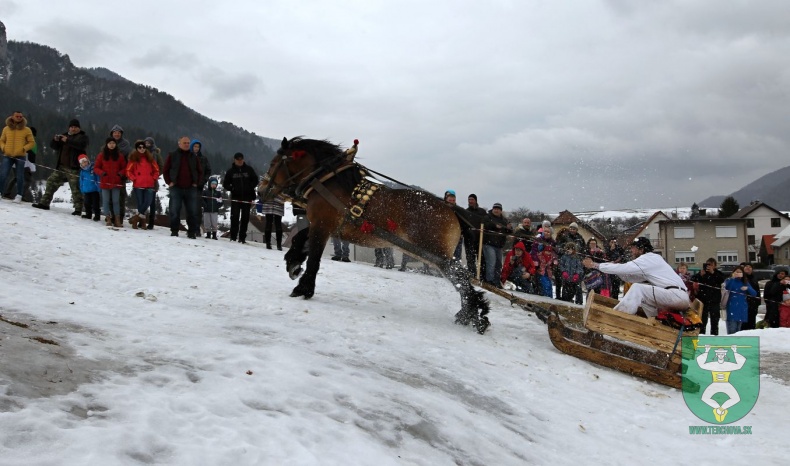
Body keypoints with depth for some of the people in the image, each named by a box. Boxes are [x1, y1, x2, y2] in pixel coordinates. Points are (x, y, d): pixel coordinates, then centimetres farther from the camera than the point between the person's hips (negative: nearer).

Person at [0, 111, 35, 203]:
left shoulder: (26, 130, 4)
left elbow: (32, 142, 5)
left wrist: (24, 148, -10)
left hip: (20, 156, -1)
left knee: (20, 177, 0)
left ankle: (19, 196, 8)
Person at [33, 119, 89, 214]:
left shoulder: (83, 137, 2)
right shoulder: (64, 135, 19)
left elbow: (81, 144, -21)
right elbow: (53, 146, 15)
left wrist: (68, 140, -25)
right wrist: (55, 140, -6)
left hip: (74, 168, -7)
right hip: (61, 167, 7)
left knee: (76, 188, -9)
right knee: (51, 182, 9)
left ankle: (78, 209, -4)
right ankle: (44, 203, 18)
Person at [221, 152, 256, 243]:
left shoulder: (249, 169, 7)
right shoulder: (231, 171, 7)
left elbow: (255, 180, 11)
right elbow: (225, 184, 10)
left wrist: (250, 188, -5)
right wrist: (232, 189, -8)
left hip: (247, 198, 1)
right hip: (235, 198, -1)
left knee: (245, 218, 2)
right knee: (235, 217, -8)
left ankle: (242, 237, 7)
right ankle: (233, 236, -4)